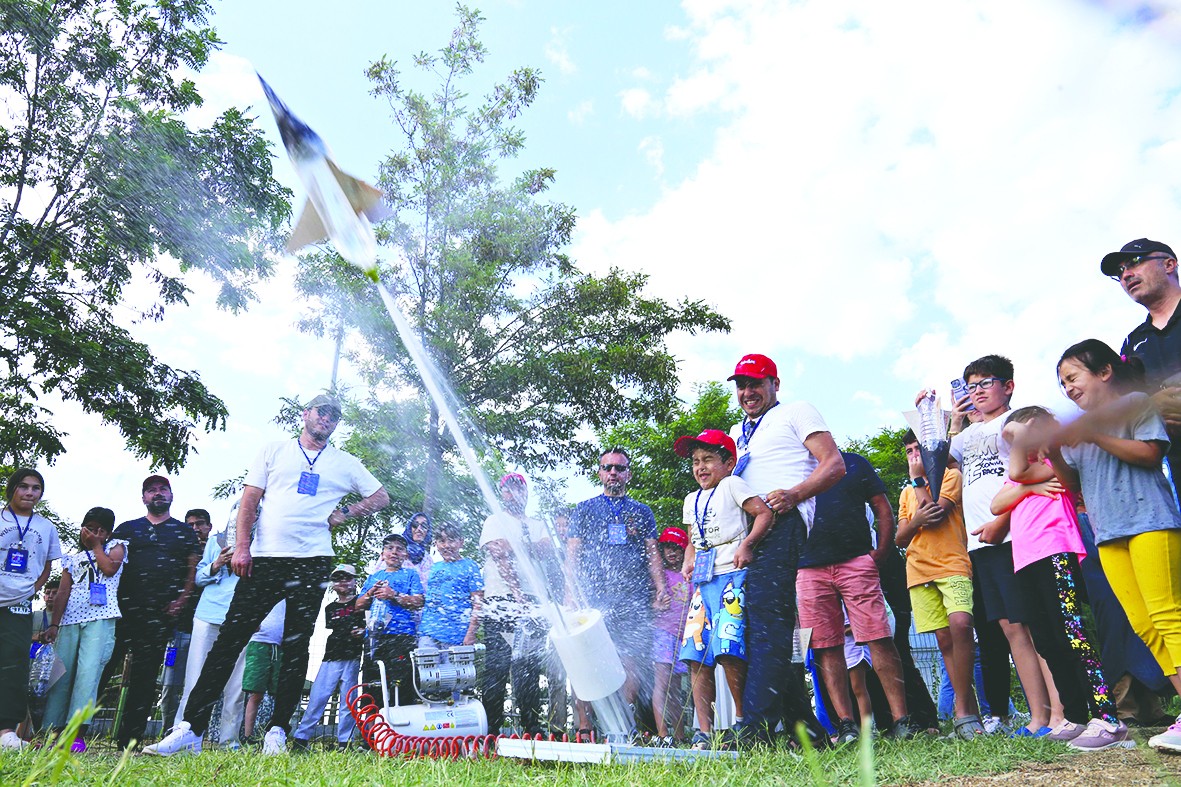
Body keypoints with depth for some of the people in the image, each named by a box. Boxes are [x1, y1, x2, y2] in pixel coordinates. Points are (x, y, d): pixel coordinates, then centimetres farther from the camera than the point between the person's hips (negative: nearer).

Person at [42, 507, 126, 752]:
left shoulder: (116, 546, 15)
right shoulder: (73, 558, 23)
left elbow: (109, 568, -6)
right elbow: (63, 592, 15)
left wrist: (96, 545, 7)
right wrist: (54, 624, 5)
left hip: (100, 619, -4)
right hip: (69, 621, 4)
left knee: (88, 672, -15)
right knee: (61, 674, -2)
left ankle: (78, 734, -19)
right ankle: (54, 731, 1)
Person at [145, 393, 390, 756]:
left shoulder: (346, 463, 14)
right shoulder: (275, 451, 12)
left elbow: (381, 497, 19)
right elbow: (250, 500, 7)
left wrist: (345, 513, 4)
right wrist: (241, 547, -4)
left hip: (312, 563, 1)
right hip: (264, 559, 0)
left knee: (296, 647, 3)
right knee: (229, 639, -5)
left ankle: (277, 731, 10)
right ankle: (191, 727, -1)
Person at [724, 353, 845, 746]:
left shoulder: (796, 413, 10)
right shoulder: (737, 432, 32)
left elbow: (835, 464, -2)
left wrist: (793, 494, -19)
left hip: (781, 523, -8)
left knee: (766, 619, -20)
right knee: (759, 623, 3)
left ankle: (757, 727, -25)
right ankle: (806, 729, 9)